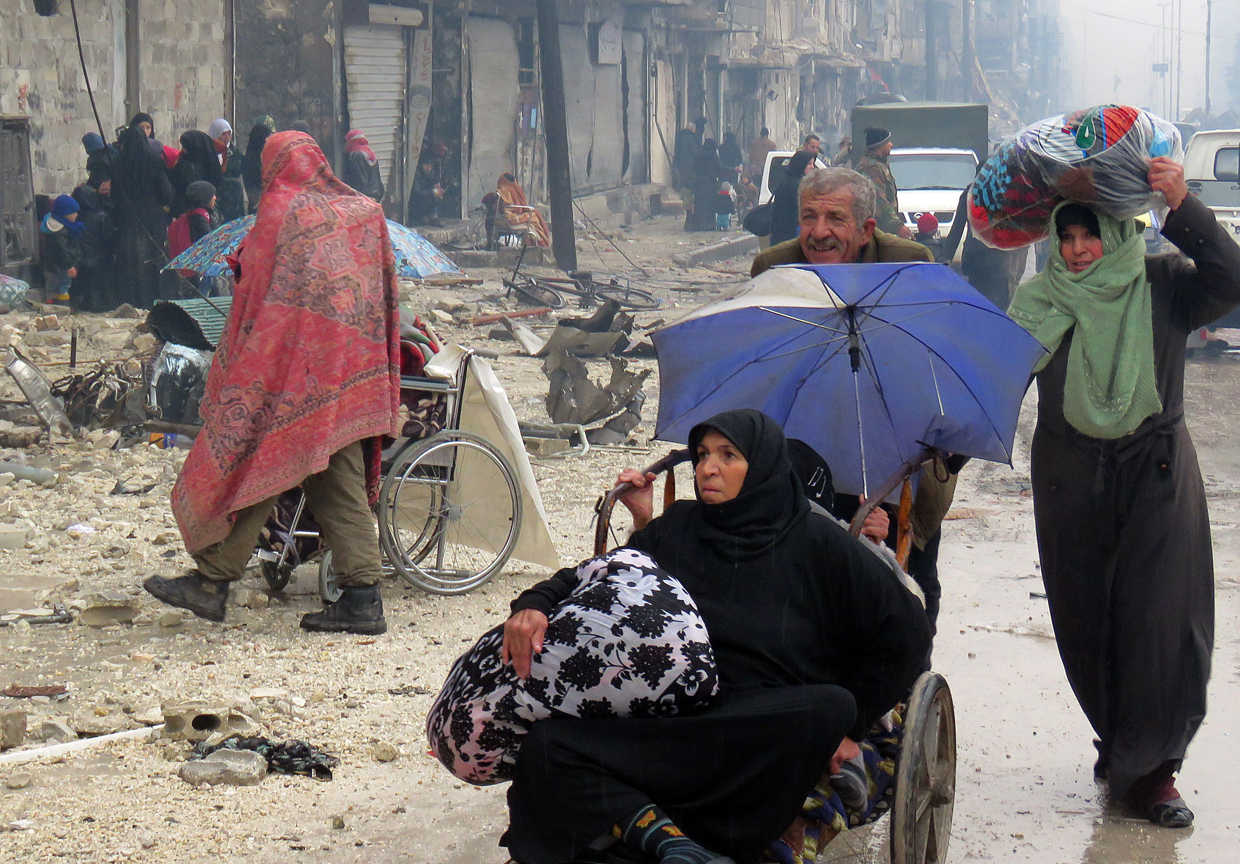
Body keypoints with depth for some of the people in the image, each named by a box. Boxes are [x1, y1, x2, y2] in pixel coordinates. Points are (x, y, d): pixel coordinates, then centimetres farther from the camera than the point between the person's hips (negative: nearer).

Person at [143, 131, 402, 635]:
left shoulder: (280, 212, -6)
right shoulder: (367, 212, 9)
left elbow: (253, 295, -4)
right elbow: (385, 300, 13)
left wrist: (233, 375, 5)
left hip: (289, 369, -5)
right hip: (351, 375, 5)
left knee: (249, 465, 3)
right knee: (342, 486, 7)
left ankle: (213, 581, 7)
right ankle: (363, 597, 2)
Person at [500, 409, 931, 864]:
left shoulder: (816, 542, 7)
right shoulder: (678, 528, 18)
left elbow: (905, 630, 9)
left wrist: (848, 723, 5)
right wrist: (534, 605, -1)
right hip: (663, 720, 3)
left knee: (827, 707, -37)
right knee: (547, 746, -23)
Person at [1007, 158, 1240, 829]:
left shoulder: (1162, 284, 0)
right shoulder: (1040, 299, 4)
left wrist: (1182, 208, -23)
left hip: (1156, 473, -2)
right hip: (1071, 477, 2)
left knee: (1162, 617, -9)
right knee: (1087, 621, 6)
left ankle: (1148, 769, -3)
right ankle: (1119, 742, 25)